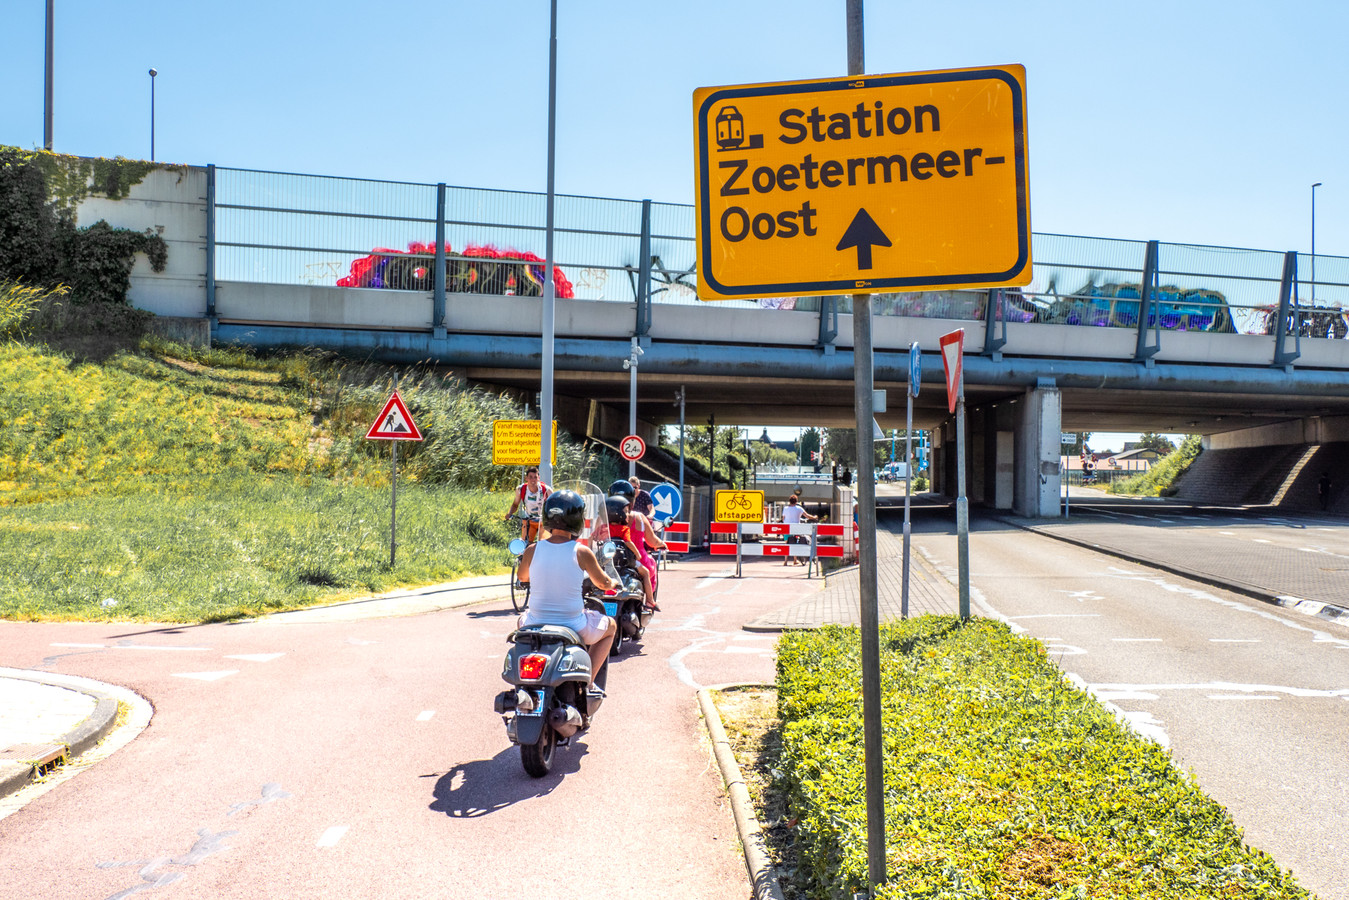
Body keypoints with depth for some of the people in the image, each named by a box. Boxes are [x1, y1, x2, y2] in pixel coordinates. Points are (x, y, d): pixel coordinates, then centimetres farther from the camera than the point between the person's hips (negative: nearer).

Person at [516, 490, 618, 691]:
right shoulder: (582, 552, -14)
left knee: (523, 620, 39)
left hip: (537, 626, 3)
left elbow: (522, 576, 14)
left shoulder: (532, 550, -7)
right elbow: (603, 584, 2)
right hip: (574, 626, -3)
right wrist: (614, 583, 26)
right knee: (610, 626, 28)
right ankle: (588, 680, 18)